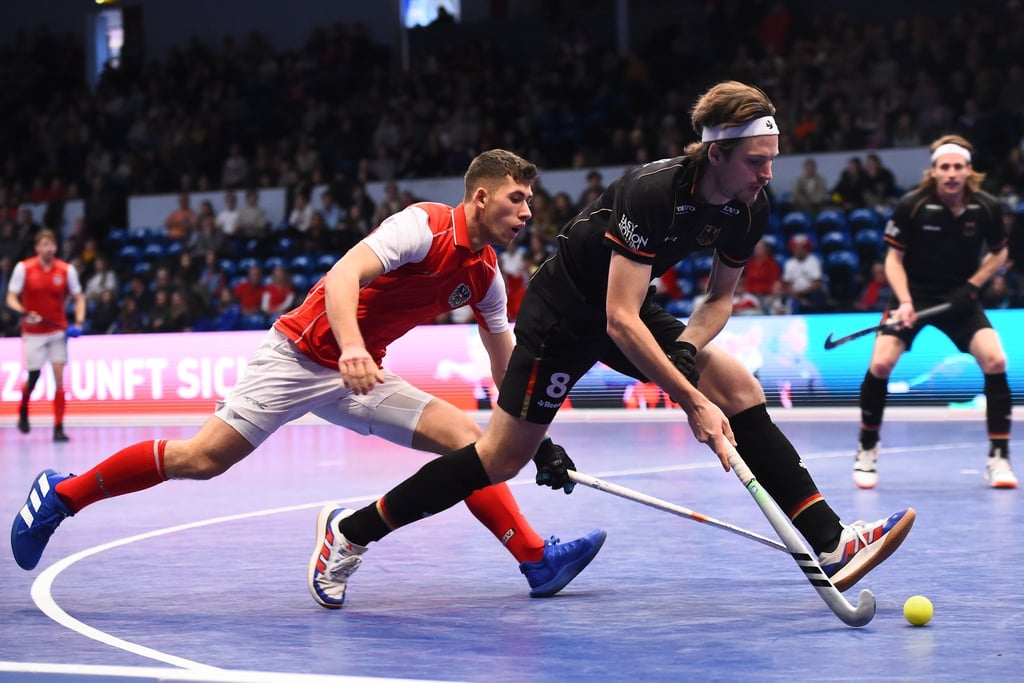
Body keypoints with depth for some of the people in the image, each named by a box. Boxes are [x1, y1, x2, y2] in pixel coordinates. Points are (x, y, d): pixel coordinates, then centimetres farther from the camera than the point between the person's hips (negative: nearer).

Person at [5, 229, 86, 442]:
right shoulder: (23, 268, -6)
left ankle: (58, 428, -3)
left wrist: (79, 322, -9)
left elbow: (78, 298, 6)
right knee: (33, 377, 3)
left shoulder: (67, 270, -2)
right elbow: (11, 298, -3)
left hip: (58, 330, 1)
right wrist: (24, 313, -23)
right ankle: (23, 412, 34)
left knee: (59, 377, -6)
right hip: (33, 332, -1)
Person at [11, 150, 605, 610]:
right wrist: (352, 346, -47)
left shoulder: (485, 275, 6)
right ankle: (61, 495, 5)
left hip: (359, 377, 7)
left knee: (465, 436, -9)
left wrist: (536, 436, 9)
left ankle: (537, 559, -10)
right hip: (300, 355, -7)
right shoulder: (424, 226, -18)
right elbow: (343, 276, -31)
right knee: (201, 459, -11)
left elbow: (506, 366, 15)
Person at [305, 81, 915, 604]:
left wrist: (687, 347, -15)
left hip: (628, 308, 7)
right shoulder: (652, 191, -33)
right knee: (503, 460, -4)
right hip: (565, 311, -7)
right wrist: (693, 401, -35)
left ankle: (830, 543, -10)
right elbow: (619, 320, -35)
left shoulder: (750, 207, -10)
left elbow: (721, 295, 6)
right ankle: (352, 531, 11)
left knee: (742, 391, -10)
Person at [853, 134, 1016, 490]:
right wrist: (904, 302, -21)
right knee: (881, 363, -16)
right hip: (914, 294, -1)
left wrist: (972, 286, -8)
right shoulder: (911, 206, -16)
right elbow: (894, 258, -7)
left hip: (959, 298, 1)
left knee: (995, 360, -18)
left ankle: (999, 458, -6)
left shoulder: (987, 208, -11)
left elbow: (999, 253, 6)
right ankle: (866, 451, 6)